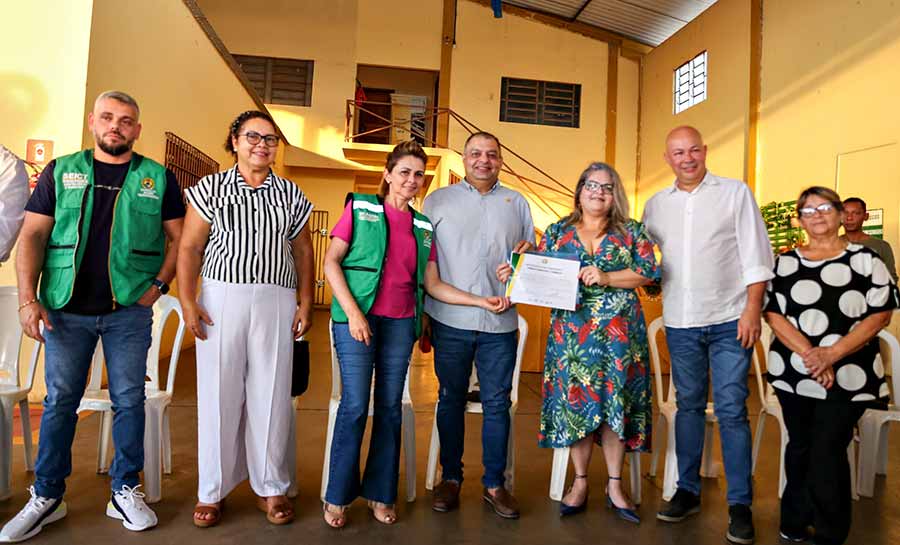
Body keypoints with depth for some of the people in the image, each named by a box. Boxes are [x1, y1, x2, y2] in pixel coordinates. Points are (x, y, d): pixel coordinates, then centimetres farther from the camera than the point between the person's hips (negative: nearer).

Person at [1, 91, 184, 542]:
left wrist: (159, 284, -5)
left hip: (129, 311, -1)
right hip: (66, 310, 1)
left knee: (129, 400, 5)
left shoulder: (158, 178, 5)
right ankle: (47, 496, 23)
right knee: (59, 401, 9)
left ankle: (125, 491, 19)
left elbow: (178, 237, 7)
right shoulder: (61, 171, 7)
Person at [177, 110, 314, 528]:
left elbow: (302, 251, 12)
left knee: (271, 395, 3)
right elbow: (189, 247, 4)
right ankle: (213, 490, 18)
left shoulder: (291, 195, 11)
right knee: (219, 393, 3)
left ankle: (271, 487, 18)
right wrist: (187, 301, -5)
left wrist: (305, 302, 5)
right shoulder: (211, 188, 7)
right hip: (222, 297, -1)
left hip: (276, 301, 1)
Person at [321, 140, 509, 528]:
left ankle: (380, 494, 23)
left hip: (400, 323, 4)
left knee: (390, 408, 8)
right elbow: (331, 262, -3)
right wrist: (353, 313, -12)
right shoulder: (360, 208, 2)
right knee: (355, 406, -4)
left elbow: (432, 284, 11)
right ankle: (337, 497, 14)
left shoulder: (423, 227, 13)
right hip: (358, 318, -4)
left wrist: (481, 301, 3)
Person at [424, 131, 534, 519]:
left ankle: (494, 484, 21)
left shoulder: (517, 203, 13)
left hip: (500, 323, 1)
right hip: (451, 320, -1)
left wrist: (528, 255, -8)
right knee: (450, 399, 9)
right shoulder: (438, 200, 8)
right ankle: (450, 478, 24)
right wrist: (421, 314, 1)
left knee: (497, 404, 7)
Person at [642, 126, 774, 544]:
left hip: (729, 321, -3)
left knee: (731, 411, -1)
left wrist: (752, 310, -10)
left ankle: (740, 504, 11)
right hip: (680, 322, 3)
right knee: (688, 405, 12)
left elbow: (756, 256, -3)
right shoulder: (656, 204, 10)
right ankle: (687, 490, 24)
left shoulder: (736, 192, 1)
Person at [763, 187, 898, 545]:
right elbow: (773, 313, 0)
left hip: (848, 376, -2)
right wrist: (807, 353, -14)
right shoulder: (785, 262, 7)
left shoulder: (865, 259, 2)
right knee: (800, 447, 12)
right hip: (793, 373, 2)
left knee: (827, 451, -5)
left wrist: (832, 354, -16)